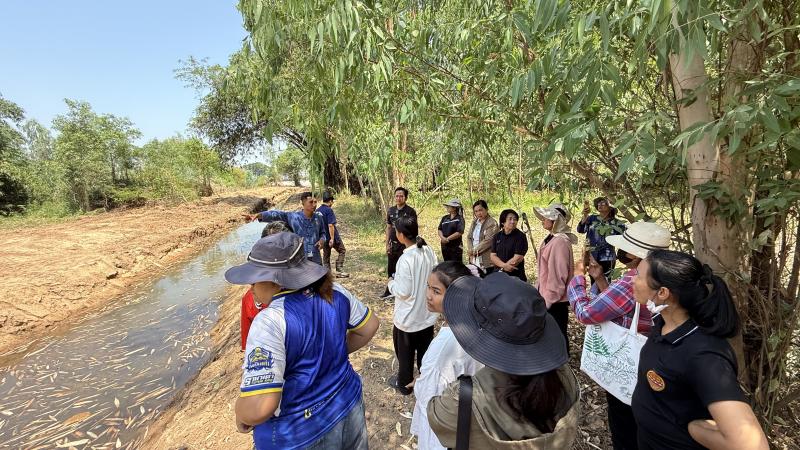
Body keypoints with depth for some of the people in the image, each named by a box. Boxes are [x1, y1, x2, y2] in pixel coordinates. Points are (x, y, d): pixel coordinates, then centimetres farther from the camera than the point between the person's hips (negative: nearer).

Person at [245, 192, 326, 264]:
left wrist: (322, 240, -6)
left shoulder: (319, 218, 3)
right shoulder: (292, 216, -5)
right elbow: (276, 215, -13)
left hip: (316, 259, 3)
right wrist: (258, 215, -25)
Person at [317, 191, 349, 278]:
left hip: (323, 237, 7)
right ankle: (339, 270, 6)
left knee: (326, 255, 13)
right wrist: (332, 238, -22)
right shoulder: (329, 210, -17)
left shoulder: (317, 210, 6)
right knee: (342, 251, 10)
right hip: (332, 236, -7)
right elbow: (330, 225, -23)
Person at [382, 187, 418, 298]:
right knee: (390, 268, 15)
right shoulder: (391, 211, 6)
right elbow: (388, 228, 11)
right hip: (393, 245, 5)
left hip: (405, 245, -5)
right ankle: (390, 290, 31)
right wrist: (387, 244, 7)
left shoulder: (410, 211, -10)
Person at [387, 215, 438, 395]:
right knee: (425, 349, 24)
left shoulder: (405, 259, -28)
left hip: (408, 318, -6)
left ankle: (403, 383, 38)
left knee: (405, 352, 18)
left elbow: (403, 291, -24)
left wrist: (391, 283, -6)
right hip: (427, 314, 6)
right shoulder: (429, 251, -7)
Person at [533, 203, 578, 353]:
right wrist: (540, 291, 18)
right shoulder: (552, 238, 8)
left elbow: (557, 276, -24)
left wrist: (547, 300, -18)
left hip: (555, 300, -9)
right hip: (549, 297, 9)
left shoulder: (560, 242, -23)